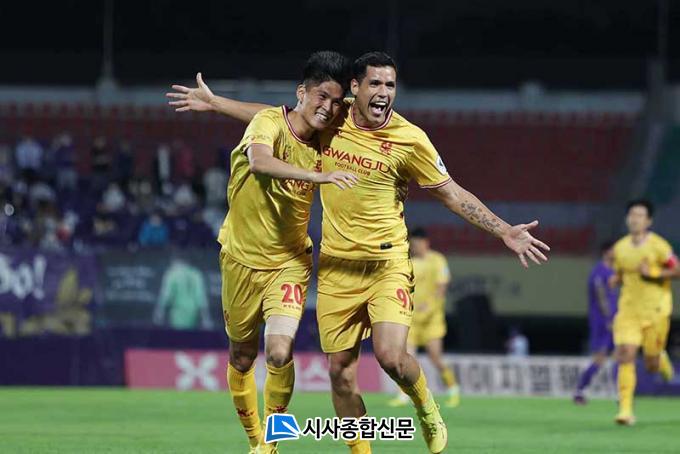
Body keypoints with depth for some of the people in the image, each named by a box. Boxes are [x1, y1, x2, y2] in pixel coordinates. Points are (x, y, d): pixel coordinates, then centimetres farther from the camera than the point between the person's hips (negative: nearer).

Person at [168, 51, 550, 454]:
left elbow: (453, 194, 0)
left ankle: (428, 410, 10)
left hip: (387, 262, -3)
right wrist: (214, 103, 25)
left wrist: (505, 232, -7)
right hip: (336, 266, 3)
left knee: (391, 357, -21)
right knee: (341, 372, 0)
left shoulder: (409, 140, -8)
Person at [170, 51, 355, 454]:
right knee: (242, 357, 12)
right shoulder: (269, 123, -19)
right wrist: (320, 176, -52)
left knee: (280, 352, -20)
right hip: (242, 258, -1)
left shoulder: (323, 143, -5)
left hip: (290, 262, 1)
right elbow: (259, 161, -42)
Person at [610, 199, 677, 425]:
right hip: (628, 310, 3)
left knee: (651, 365, 4)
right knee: (625, 356, -14)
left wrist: (652, 273, -18)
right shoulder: (620, 247, 6)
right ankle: (625, 409, -12)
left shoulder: (658, 245, -9)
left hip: (655, 311, -3)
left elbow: (676, 270, -5)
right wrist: (615, 279, -3)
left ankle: (661, 359, 43)